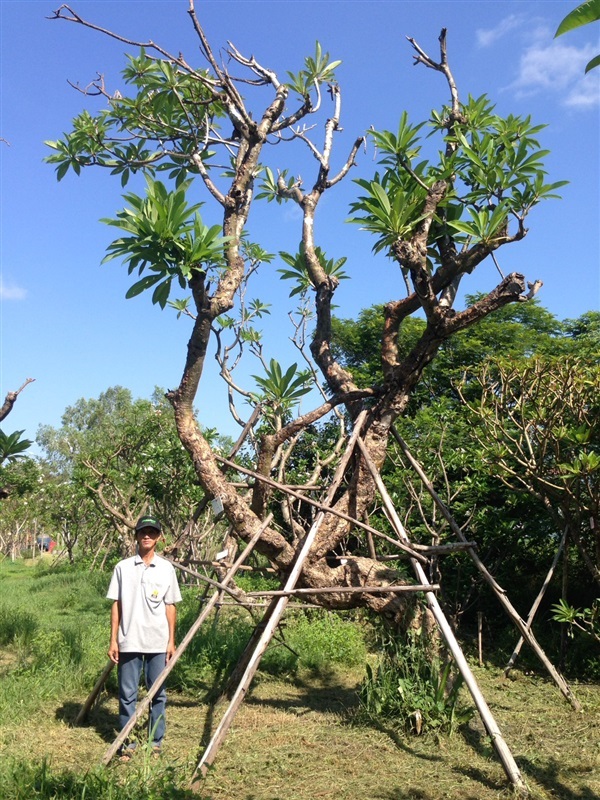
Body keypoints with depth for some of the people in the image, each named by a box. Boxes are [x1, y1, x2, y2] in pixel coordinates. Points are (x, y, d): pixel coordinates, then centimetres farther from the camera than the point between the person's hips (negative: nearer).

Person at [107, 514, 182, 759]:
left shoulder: (166, 568, 4)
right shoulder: (123, 567, 2)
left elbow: (170, 607, 7)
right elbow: (116, 605, 4)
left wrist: (171, 641, 3)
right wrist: (113, 640, 0)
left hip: (158, 643, 1)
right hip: (129, 642, -1)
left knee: (158, 693, 7)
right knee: (127, 694, 5)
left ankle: (156, 743, 20)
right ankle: (127, 743, 18)